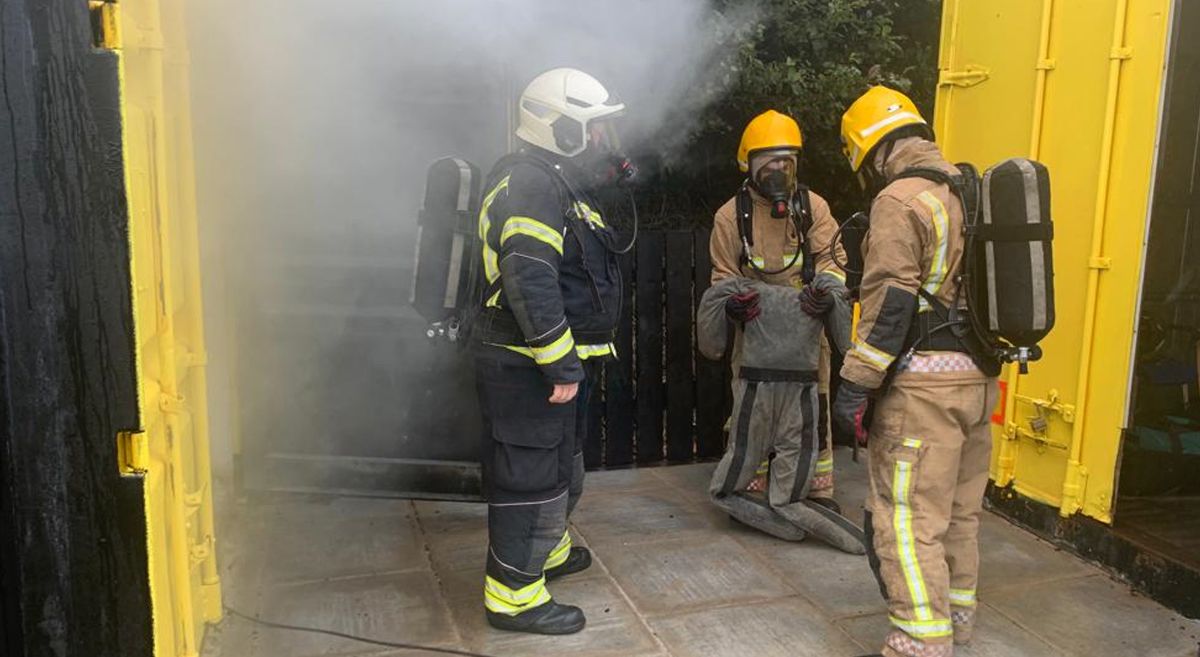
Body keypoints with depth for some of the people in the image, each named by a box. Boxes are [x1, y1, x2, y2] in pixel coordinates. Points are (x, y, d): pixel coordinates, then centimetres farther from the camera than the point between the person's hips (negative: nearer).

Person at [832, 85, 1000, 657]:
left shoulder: (901, 199, -12)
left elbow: (890, 304, -18)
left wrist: (854, 386, -15)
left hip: (923, 382, -9)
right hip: (979, 376, 9)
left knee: (907, 518, -3)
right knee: (960, 508, 20)